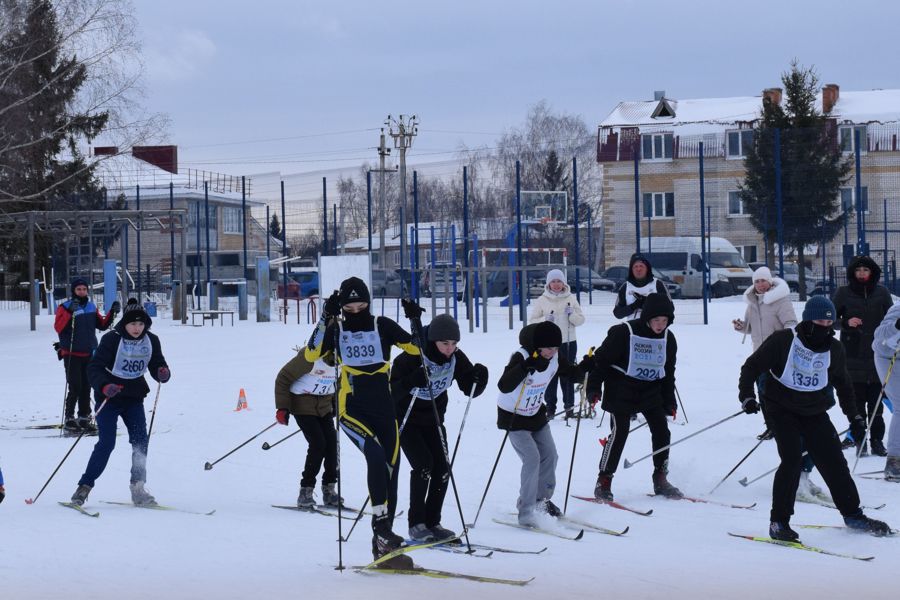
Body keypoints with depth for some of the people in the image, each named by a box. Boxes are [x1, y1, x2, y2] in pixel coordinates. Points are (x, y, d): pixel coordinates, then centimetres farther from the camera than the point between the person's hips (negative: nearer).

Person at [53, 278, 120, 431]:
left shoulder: (92, 307, 11)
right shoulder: (65, 307, -6)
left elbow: (102, 325, 14)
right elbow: (58, 327, -18)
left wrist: (112, 313, 0)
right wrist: (70, 312, -29)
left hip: (89, 354, 5)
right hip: (72, 354, -5)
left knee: (86, 388, 8)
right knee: (75, 388, -8)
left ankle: (84, 417, 16)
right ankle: (69, 418, 1)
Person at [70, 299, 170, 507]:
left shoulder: (151, 341, -1)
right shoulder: (112, 339, -14)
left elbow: (157, 365, 5)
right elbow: (94, 368, -17)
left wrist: (163, 373, -20)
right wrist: (104, 386, -35)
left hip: (134, 398, 4)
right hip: (109, 397, -4)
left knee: (140, 440, -7)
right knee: (106, 443, -11)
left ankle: (138, 489, 2)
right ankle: (85, 486, -1)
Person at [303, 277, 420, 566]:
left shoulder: (382, 326, 2)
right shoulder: (336, 330, 0)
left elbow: (417, 348, 3)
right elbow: (311, 354, -14)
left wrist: (416, 320, -13)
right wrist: (326, 318, -21)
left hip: (384, 411, 3)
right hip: (352, 411, -3)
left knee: (389, 473, 3)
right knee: (376, 456, -29)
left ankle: (383, 543, 15)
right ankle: (380, 524, -25)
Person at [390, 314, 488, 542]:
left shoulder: (456, 358, -11)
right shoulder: (411, 358, -26)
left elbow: (471, 390, -5)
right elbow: (391, 392, -28)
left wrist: (479, 378, -27)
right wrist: (412, 381, -46)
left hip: (432, 420, 5)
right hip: (405, 420, -5)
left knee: (442, 468, -5)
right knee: (423, 464, -18)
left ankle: (432, 522, 7)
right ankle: (416, 524, -9)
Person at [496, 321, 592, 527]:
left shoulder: (555, 359, -10)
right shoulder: (521, 357, -29)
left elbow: (572, 373, 7)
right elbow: (504, 386, -41)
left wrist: (585, 365, -15)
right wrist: (525, 367, -54)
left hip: (536, 414, 7)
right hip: (513, 416, -7)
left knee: (550, 455, 9)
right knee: (532, 458, -17)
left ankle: (541, 498, 31)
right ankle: (526, 512, -12)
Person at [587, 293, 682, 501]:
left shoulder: (668, 338, 3)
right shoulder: (624, 332, -16)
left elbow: (668, 372, 14)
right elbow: (601, 359, -11)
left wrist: (670, 402, 14)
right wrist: (594, 388, -16)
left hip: (651, 391, 6)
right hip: (622, 391, -6)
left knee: (662, 432, 0)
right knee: (619, 433, -11)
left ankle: (660, 480, 14)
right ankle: (603, 481, 0)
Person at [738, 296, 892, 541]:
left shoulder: (834, 349, 2)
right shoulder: (783, 341, -12)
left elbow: (843, 385, 18)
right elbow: (751, 367, -5)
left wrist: (854, 417, 17)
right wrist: (747, 396, -18)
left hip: (814, 413, 4)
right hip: (783, 409, -4)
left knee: (834, 461, 4)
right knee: (792, 461, -19)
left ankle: (852, 514, 21)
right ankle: (779, 522, -10)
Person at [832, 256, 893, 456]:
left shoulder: (882, 293, 5)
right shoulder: (843, 293, 2)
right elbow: (830, 319, 6)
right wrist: (846, 322, -14)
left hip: (877, 355, 1)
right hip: (853, 357, -1)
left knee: (876, 403, 2)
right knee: (857, 403, 0)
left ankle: (877, 441, 8)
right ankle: (860, 441, 5)